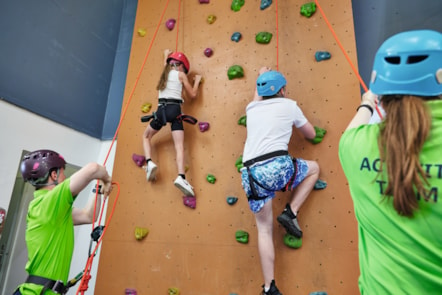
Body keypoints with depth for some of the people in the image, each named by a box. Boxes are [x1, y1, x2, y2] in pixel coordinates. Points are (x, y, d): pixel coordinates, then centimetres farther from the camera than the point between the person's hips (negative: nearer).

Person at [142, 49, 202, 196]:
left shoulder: (165, 73, 23)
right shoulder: (180, 75, 10)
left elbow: (166, 64, 50)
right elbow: (192, 95, 11)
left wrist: (166, 55, 70)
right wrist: (197, 81, 28)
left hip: (161, 109, 3)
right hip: (174, 109, -3)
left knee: (146, 136, 24)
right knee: (179, 146, -11)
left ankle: (149, 162, 1)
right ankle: (181, 177, -30)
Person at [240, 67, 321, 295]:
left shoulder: (251, 109, 22)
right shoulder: (289, 105, 14)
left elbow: (258, 99, 47)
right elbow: (311, 134, 26)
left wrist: (261, 76, 62)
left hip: (251, 173, 4)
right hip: (277, 166, -3)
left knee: (264, 230, 16)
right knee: (314, 168, 28)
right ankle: (290, 213, 14)